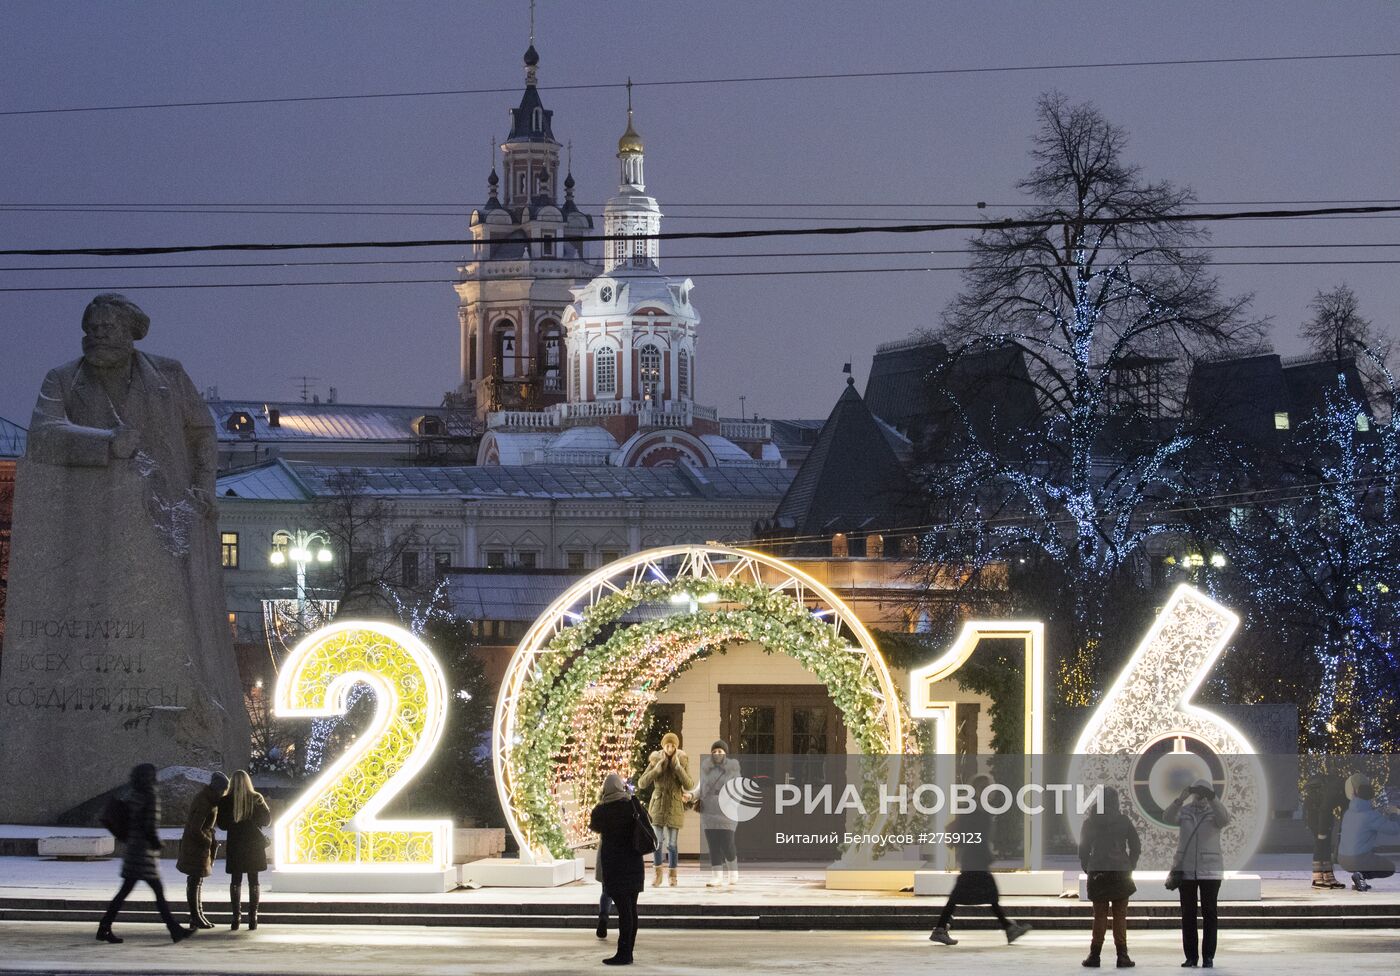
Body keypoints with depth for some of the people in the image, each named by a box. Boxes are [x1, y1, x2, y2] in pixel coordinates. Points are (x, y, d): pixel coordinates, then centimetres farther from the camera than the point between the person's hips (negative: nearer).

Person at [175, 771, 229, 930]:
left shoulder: (204, 797, 9)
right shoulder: (203, 804, -23)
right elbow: (195, 830, -25)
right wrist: (210, 842, -12)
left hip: (200, 846, 11)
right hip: (196, 847, -11)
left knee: (197, 881, 15)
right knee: (195, 881, -5)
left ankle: (197, 916, 22)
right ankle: (196, 918, 0)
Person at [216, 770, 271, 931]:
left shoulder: (226, 801, -5)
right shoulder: (256, 799, -5)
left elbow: (222, 824, 0)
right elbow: (266, 819, 0)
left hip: (235, 844, 0)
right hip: (254, 844, 0)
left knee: (236, 881, 7)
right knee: (253, 881, 6)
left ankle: (236, 917, 2)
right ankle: (253, 917, 2)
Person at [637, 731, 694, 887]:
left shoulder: (683, 762, -3)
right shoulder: (655, 761, -3)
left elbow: (689, 786, -11)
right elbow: (641, 784, -5)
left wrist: (677, 767, -19)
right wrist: (656, 769, -18)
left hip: (675, 806, 0)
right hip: (658, 804, 0)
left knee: (672, 843, 0)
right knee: (657, 840, -10)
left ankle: (673, 875, 16)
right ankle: (658, 874, 6)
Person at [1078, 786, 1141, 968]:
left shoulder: (1091, 822, 0)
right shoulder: (1123, 821, 0)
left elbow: (1083, 848, 0)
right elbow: (1136, 846, 1)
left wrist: (1087, 869, 11)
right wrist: (1130, 867, 10)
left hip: (1097, 873, 0)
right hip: (1121, 873, 0)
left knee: (1099, 915, 5)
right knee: (1120, 915, 3)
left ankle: (1094, 955, 2)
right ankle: (1122, 956, -1)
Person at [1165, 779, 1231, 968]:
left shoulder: (1214, 812, 1)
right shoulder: (1184, 812, 5)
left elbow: (1225, 819, -21)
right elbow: (1168, 817, -14)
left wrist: (1212, 799, -33)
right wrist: (1181, 799, -28)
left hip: (1209, 871, -2)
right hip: (1186, 871, 2)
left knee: (1209, 913, -2)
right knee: (1188, 914, 3)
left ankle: (1208, 956, 1)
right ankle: (1191, 956, 7)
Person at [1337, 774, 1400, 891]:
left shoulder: (1348, 813, 8)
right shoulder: (1371, 815, -16)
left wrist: (1383, 813, 19)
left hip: (1343, 860, 7)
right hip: (1359, 861, -7)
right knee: (1390, 868, 17)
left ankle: (1358, 881, 12)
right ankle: (1361, 875, -7)